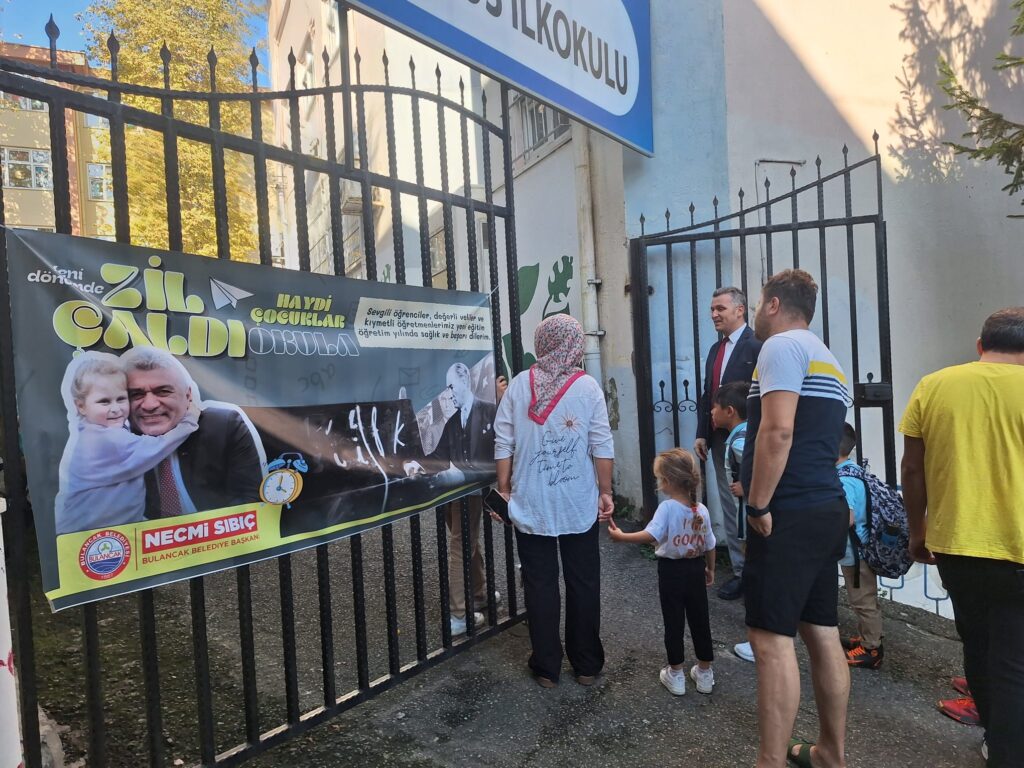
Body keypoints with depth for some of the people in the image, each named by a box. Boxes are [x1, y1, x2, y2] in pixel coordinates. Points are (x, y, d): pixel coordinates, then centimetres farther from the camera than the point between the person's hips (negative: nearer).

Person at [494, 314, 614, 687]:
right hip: (579, 505, 0)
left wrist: (504, 490, 5)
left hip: (531, 505, 0)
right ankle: (586, 664, 27)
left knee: (539, 584, 12)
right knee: (583, 582, 14)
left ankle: (546, 667, 23)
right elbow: (602, 445, -7)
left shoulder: (519, 384, -4)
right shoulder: (587, 386, -7)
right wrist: (606, 492, 3)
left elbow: (503, 443, -4)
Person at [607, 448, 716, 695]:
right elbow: (710, 546, 5)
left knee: (674, 623, 9)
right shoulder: (702, 510, -4)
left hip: (672, 571, -4)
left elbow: (651, 536, -33)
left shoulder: (667, 508, -21)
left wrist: (621, 536, -26)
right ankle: (705, 674, 29)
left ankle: (676, 675, 22)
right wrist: (710, 569, 20)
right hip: (696, 570, 5)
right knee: (700, 621, 16)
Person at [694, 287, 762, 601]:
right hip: (719, 440, 8)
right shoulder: (715, 349, 14)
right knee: (729, 507, 12)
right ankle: (740, 570, 23)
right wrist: (702, 434, 10)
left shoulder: (757, 346, -10)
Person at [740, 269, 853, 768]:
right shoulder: (827, 359, 21)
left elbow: (778, 431, -22)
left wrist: (758, 506, -16)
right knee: (822, 633, 16)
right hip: (827, 511, 10)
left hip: (789, 515, -10)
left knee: (772, 638, -5)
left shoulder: (782, 345, -9)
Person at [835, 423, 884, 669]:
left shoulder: (843, 480, -26)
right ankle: (865, 638, 36)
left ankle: (871, 650, 19)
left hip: (856, 552, -10)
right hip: (858, 550, 10)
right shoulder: (851, 470, 4)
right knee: (862, 600, 22)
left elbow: (848, 518, -35)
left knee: (864, 601, 6)